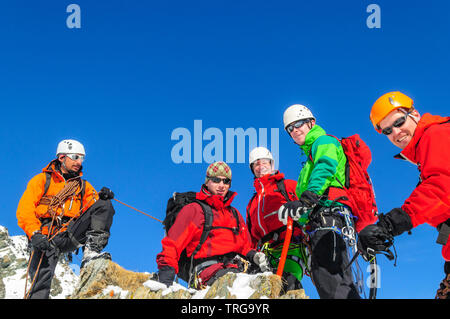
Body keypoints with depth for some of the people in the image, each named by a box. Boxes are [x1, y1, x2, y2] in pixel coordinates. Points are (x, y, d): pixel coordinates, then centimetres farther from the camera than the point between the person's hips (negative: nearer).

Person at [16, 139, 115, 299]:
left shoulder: (84, 186, 24)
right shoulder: (42, 180, 12)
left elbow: (94, 210, 11)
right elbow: (24, 209, -1)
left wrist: (101, 199, -12)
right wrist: (34, 233, -19)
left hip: (71, 235, 3)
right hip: (46, 237, -3)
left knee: (104, 206, -14)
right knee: (41, 279, -25)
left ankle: (91, 252, -26)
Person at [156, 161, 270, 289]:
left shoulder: (234, 214, 29)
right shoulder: (193, 210, 12)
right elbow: (172, 244, 6)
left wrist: (253, 256, 8)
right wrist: (165, 280, -5)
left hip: (236, 268, 6)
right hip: (207, 268, -5)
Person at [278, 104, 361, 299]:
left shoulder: (324, 141, 5)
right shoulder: (311, 153, 35)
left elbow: (325, 169, -17)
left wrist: (306, 199, -30)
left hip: (328, 216, -10)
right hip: (318, 221, 10)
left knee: (329, 279, -24)